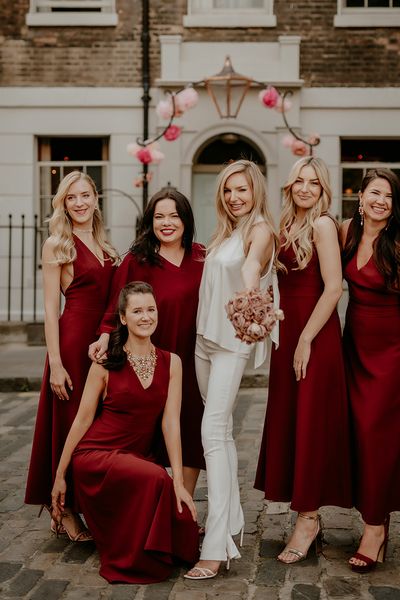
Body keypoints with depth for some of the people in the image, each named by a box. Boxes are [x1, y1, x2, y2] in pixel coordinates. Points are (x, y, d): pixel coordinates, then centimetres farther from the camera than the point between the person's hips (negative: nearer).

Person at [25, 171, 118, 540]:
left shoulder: (103, 245, 14)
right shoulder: (57, 245, -4)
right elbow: (51, 308, -9)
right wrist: (55, 363, -14)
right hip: (73, 339, -6)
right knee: (73, 426, 1)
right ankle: (67, 511, 14)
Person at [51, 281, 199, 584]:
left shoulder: (171, 363, 1)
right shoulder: (106, 363, -6)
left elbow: (170, 422, -4)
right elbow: (83, 420, -2)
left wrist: (179, 481, -12)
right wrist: (60, 476, 1)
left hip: (138, 456, 4)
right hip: (95, 455, -3)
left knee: (183, 515, -22)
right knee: (156, 478, -32)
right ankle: (130, 559, -8)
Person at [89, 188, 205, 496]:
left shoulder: (200, 257, 6)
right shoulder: (137, 261, -6)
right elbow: (118, 305, -8)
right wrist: (106, 336, -23)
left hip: (192, 359, 4)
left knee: (192, 435, 7)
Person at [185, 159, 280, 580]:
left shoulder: (261, 230, -9)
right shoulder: (224, 233, 17)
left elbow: (252, 263, -32)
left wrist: (249, 291, -51)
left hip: (232, 341, -8)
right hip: (205, 337, 8)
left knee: (213, 431, -15)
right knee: (221, 432, 13)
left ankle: (216, 547, -15)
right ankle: (232, 524, 25)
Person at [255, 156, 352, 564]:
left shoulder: (322, 225, -9)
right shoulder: (287, 226, 13)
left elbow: (333, 288, -16)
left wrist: (306, 340, -17)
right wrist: (286, 338, 5)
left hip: (315, 333, -8)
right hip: (287, 331, 8)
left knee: (310, 423, -2)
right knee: (288, 421, 10)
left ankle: (308, 519, 8)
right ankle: (307, 515, 21)